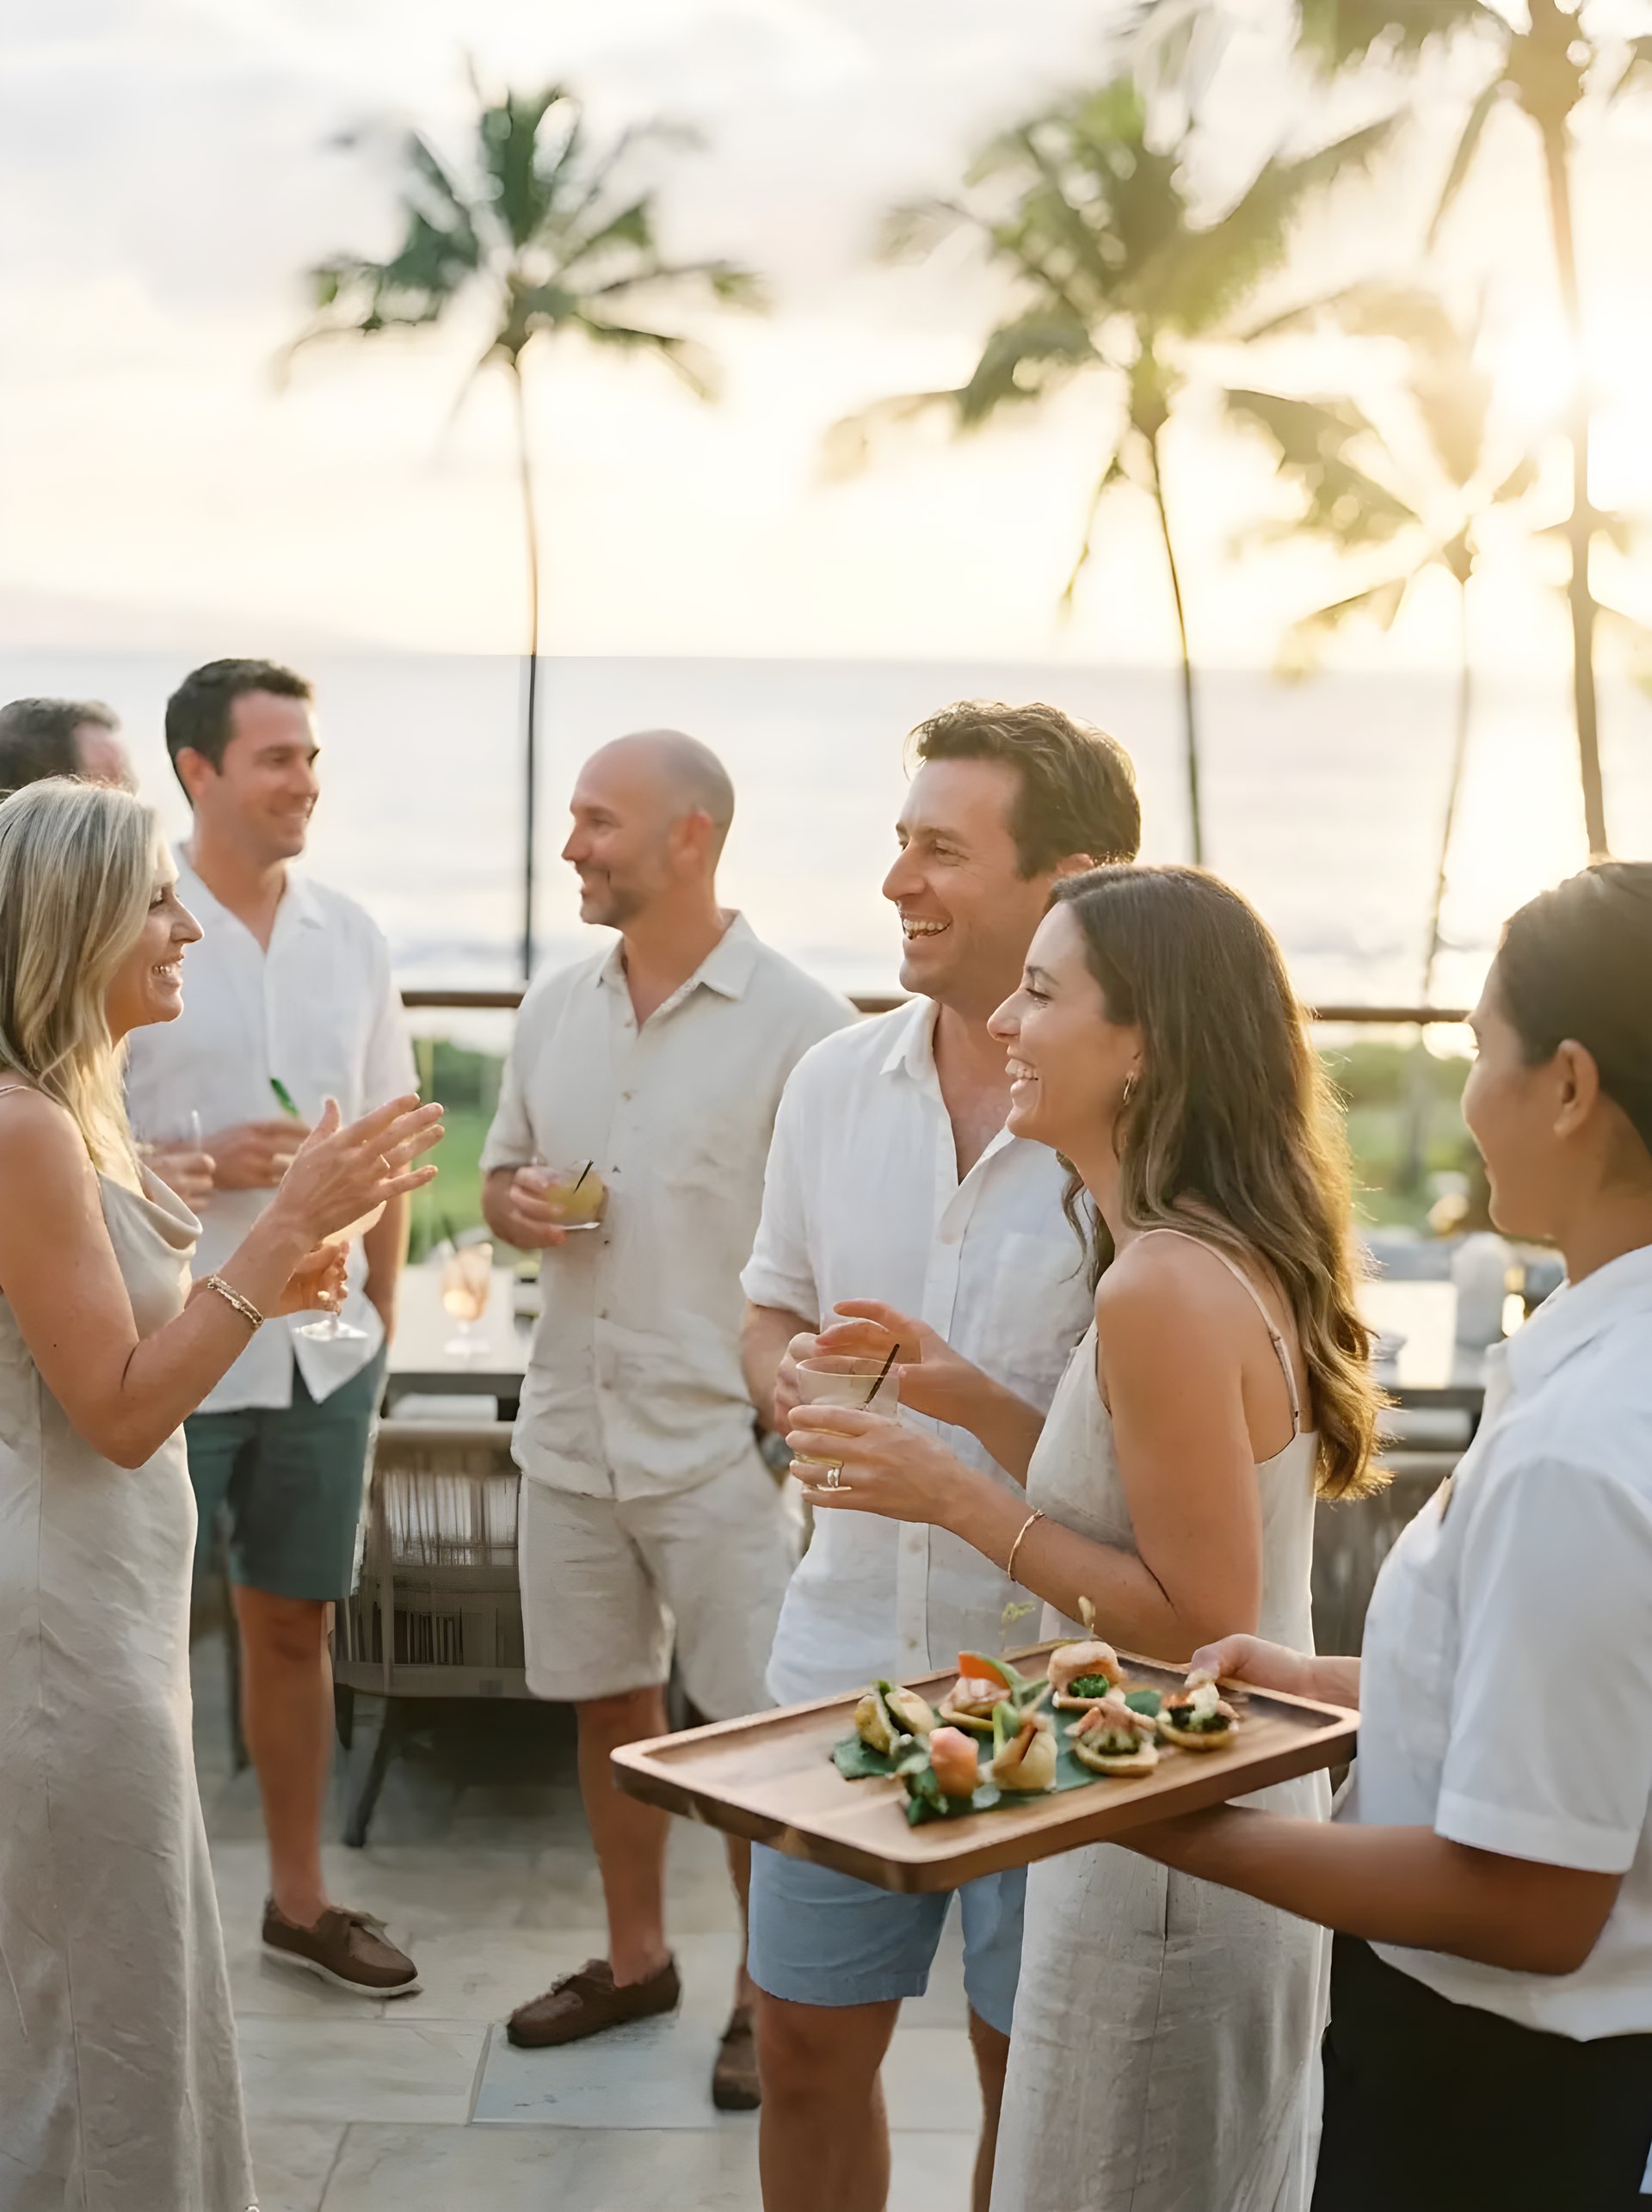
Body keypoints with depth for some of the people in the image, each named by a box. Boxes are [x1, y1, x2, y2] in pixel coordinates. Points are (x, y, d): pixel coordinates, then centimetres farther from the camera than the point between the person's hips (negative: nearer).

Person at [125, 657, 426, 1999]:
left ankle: (300, 1899, 31)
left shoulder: (348, 934, 5)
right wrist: (207, 1164, -21)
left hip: (321, 1350, 5)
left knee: (294, 1625, 16)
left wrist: (383, 1312, 10)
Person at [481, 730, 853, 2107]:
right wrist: (515, 1206, -7)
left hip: (721, 1441, -6)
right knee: (609, 1700, 17)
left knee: (752, 1724, 4)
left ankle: (769, 1994, 21)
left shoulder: (797, 1021, -12)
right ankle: (635, 1957, 34)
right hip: (571, 1429, 6)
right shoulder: (554, 1009, 6)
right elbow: (500, 1171, 17)